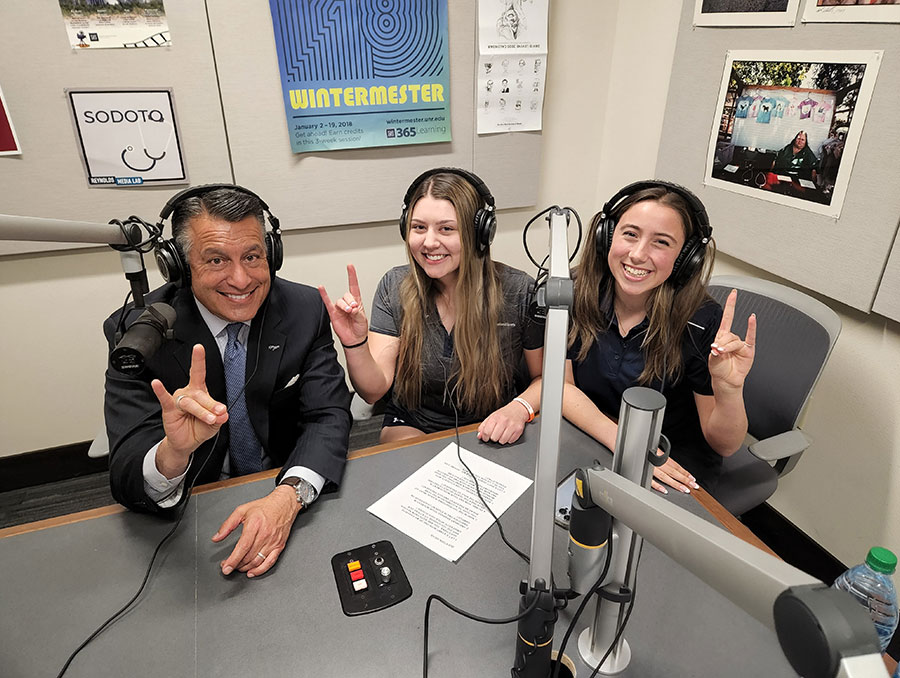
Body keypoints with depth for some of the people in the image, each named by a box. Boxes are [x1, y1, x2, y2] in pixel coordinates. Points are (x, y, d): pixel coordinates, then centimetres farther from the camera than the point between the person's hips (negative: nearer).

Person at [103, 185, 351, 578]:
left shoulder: (305, 311, -9)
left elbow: (328, 416, -12)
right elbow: (127, 481, -18)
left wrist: (290, 495, -31)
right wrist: (174, 452, -41)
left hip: (285, 488, 1)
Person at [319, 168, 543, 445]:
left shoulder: (518, 292, -15)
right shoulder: (395, 287, -7)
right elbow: (374, 390, -9)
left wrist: (520, 408, -22)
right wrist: (355, 344, -29)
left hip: (493, 433, 0)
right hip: (412, 427, 0)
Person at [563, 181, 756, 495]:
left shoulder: (702, 322, -20)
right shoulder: (576, 291, -14)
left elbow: (723, 445, -12)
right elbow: (559, 382, -12)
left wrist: (729, 389, -34)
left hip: (676, 458, -2)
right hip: (588, 437, 3)